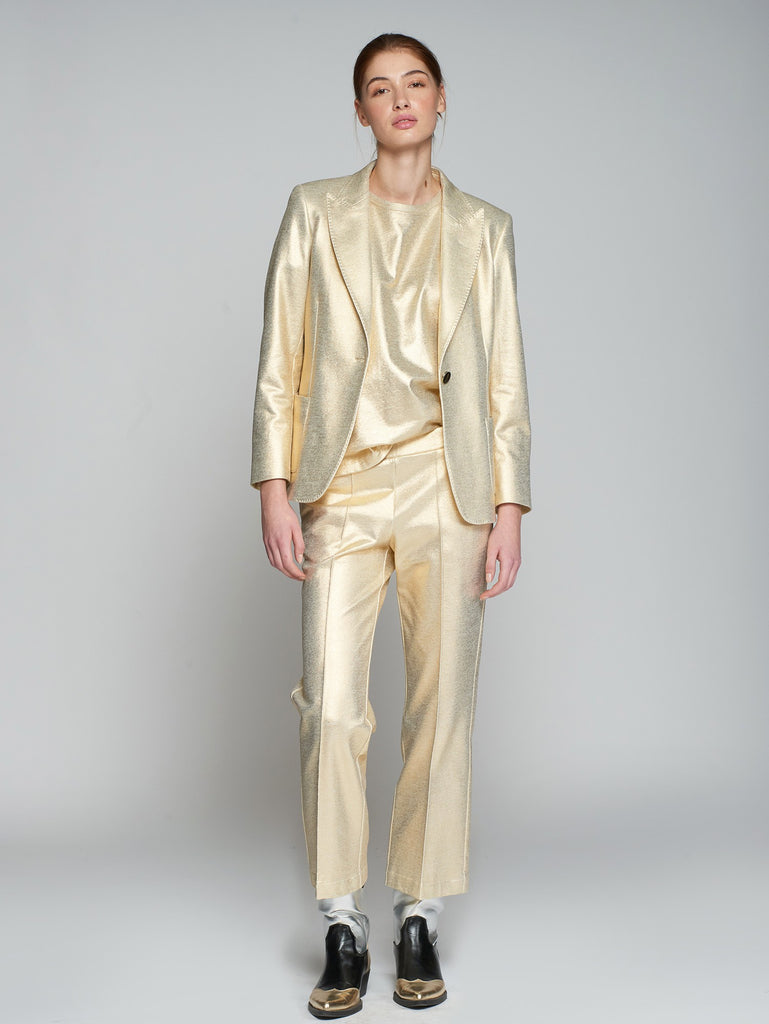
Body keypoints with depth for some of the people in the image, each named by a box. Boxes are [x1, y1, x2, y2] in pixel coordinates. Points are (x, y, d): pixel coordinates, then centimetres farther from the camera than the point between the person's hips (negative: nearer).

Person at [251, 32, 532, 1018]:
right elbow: (280, 358, 5)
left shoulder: (483, 227, 11)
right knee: (331, 706, -7)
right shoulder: (314, 210, 10)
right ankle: (342, 928, 9)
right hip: (346, 484, 0)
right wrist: (274, 487, -4)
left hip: (449, 487, 1)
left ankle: (419, 918, 17)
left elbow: (506, 376, 7)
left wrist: (508, 509, -1)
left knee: (441, 704, 2)